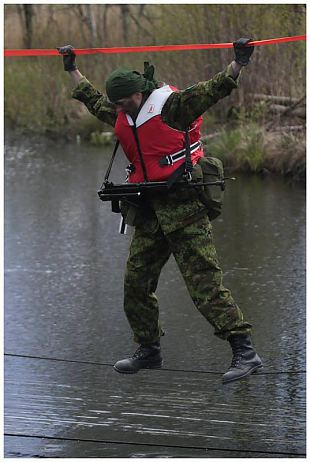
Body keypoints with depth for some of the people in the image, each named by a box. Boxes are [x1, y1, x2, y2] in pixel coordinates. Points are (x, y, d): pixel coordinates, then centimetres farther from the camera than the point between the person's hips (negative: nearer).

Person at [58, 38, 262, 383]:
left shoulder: (172, 107, -9)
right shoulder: (120, 117, 14)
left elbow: (213, 90, -19)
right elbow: (93, 100, 33)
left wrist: (237, 64, -33)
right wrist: (72, 70, 41)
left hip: (184, 208, -8)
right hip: (149, 212, 8)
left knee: (205, 284, -14)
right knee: (135, 284, 10)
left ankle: (244, 351, -14)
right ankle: (148, 351, 26)